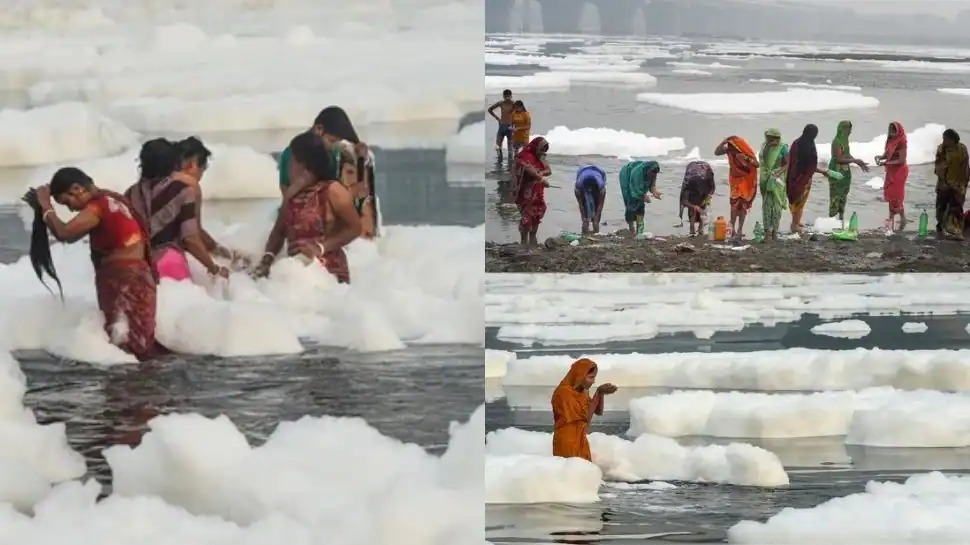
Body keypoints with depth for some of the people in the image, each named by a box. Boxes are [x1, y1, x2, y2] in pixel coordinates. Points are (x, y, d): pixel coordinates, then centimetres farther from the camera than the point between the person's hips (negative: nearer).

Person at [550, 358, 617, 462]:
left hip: (580, 441, 8)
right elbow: (586, 416, -21)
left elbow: (598, 411, 12)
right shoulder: (564, 392, -19)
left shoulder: (581, 392, 8)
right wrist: (599, 392, -19)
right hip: (567, 442, -8)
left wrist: (602, 393, -5)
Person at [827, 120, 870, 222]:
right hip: (837, 172, -9)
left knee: (843, 196, 14)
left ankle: (841, 218, 22)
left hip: (845, 171, 9)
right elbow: (839, 159, -21)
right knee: (836, 196, -4)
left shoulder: (844, 140, 7)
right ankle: (832, 218, 2)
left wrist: (859, 163, 6)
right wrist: (855, 161, -18)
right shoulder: (837, 142, -19)